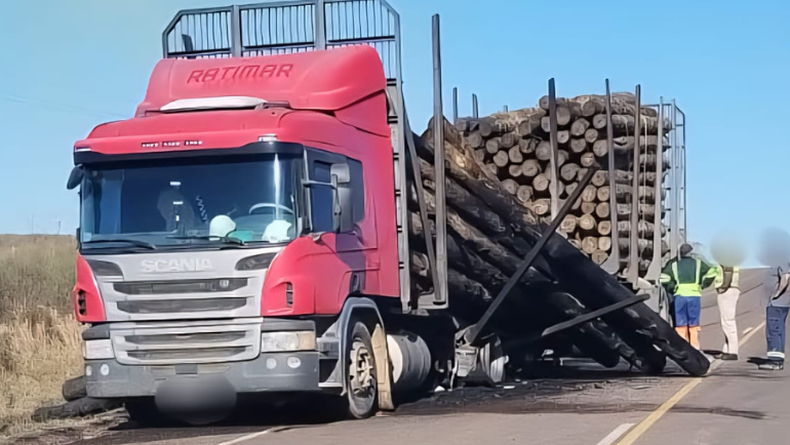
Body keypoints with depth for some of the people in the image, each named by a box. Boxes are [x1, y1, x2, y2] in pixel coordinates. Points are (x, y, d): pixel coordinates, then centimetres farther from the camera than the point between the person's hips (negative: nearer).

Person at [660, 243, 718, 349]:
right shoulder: (698, 263, 9)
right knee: (694, 325, 4)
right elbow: (711, 273, -2)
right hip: (695, 296, 0)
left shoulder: (674, 264, 10)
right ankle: (694, 348, 2)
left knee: (681, 325, 4)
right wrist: (703, 285, 7)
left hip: (680, 296, 0)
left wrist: (673, 288, 6)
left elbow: (664, 279, -3)